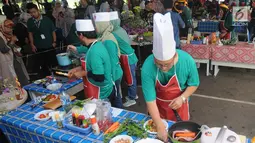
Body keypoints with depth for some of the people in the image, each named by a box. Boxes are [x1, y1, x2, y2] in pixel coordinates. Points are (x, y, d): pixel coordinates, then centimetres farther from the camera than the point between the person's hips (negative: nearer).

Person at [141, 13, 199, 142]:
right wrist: (159, 127, -34)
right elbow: (150, 100, -30)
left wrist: (182, 98, -26)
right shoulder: (147, 68, -33)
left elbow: (194, 84, -9)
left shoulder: (187, 61, -28)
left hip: (178, 103, 1)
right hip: (158, 105, 0)